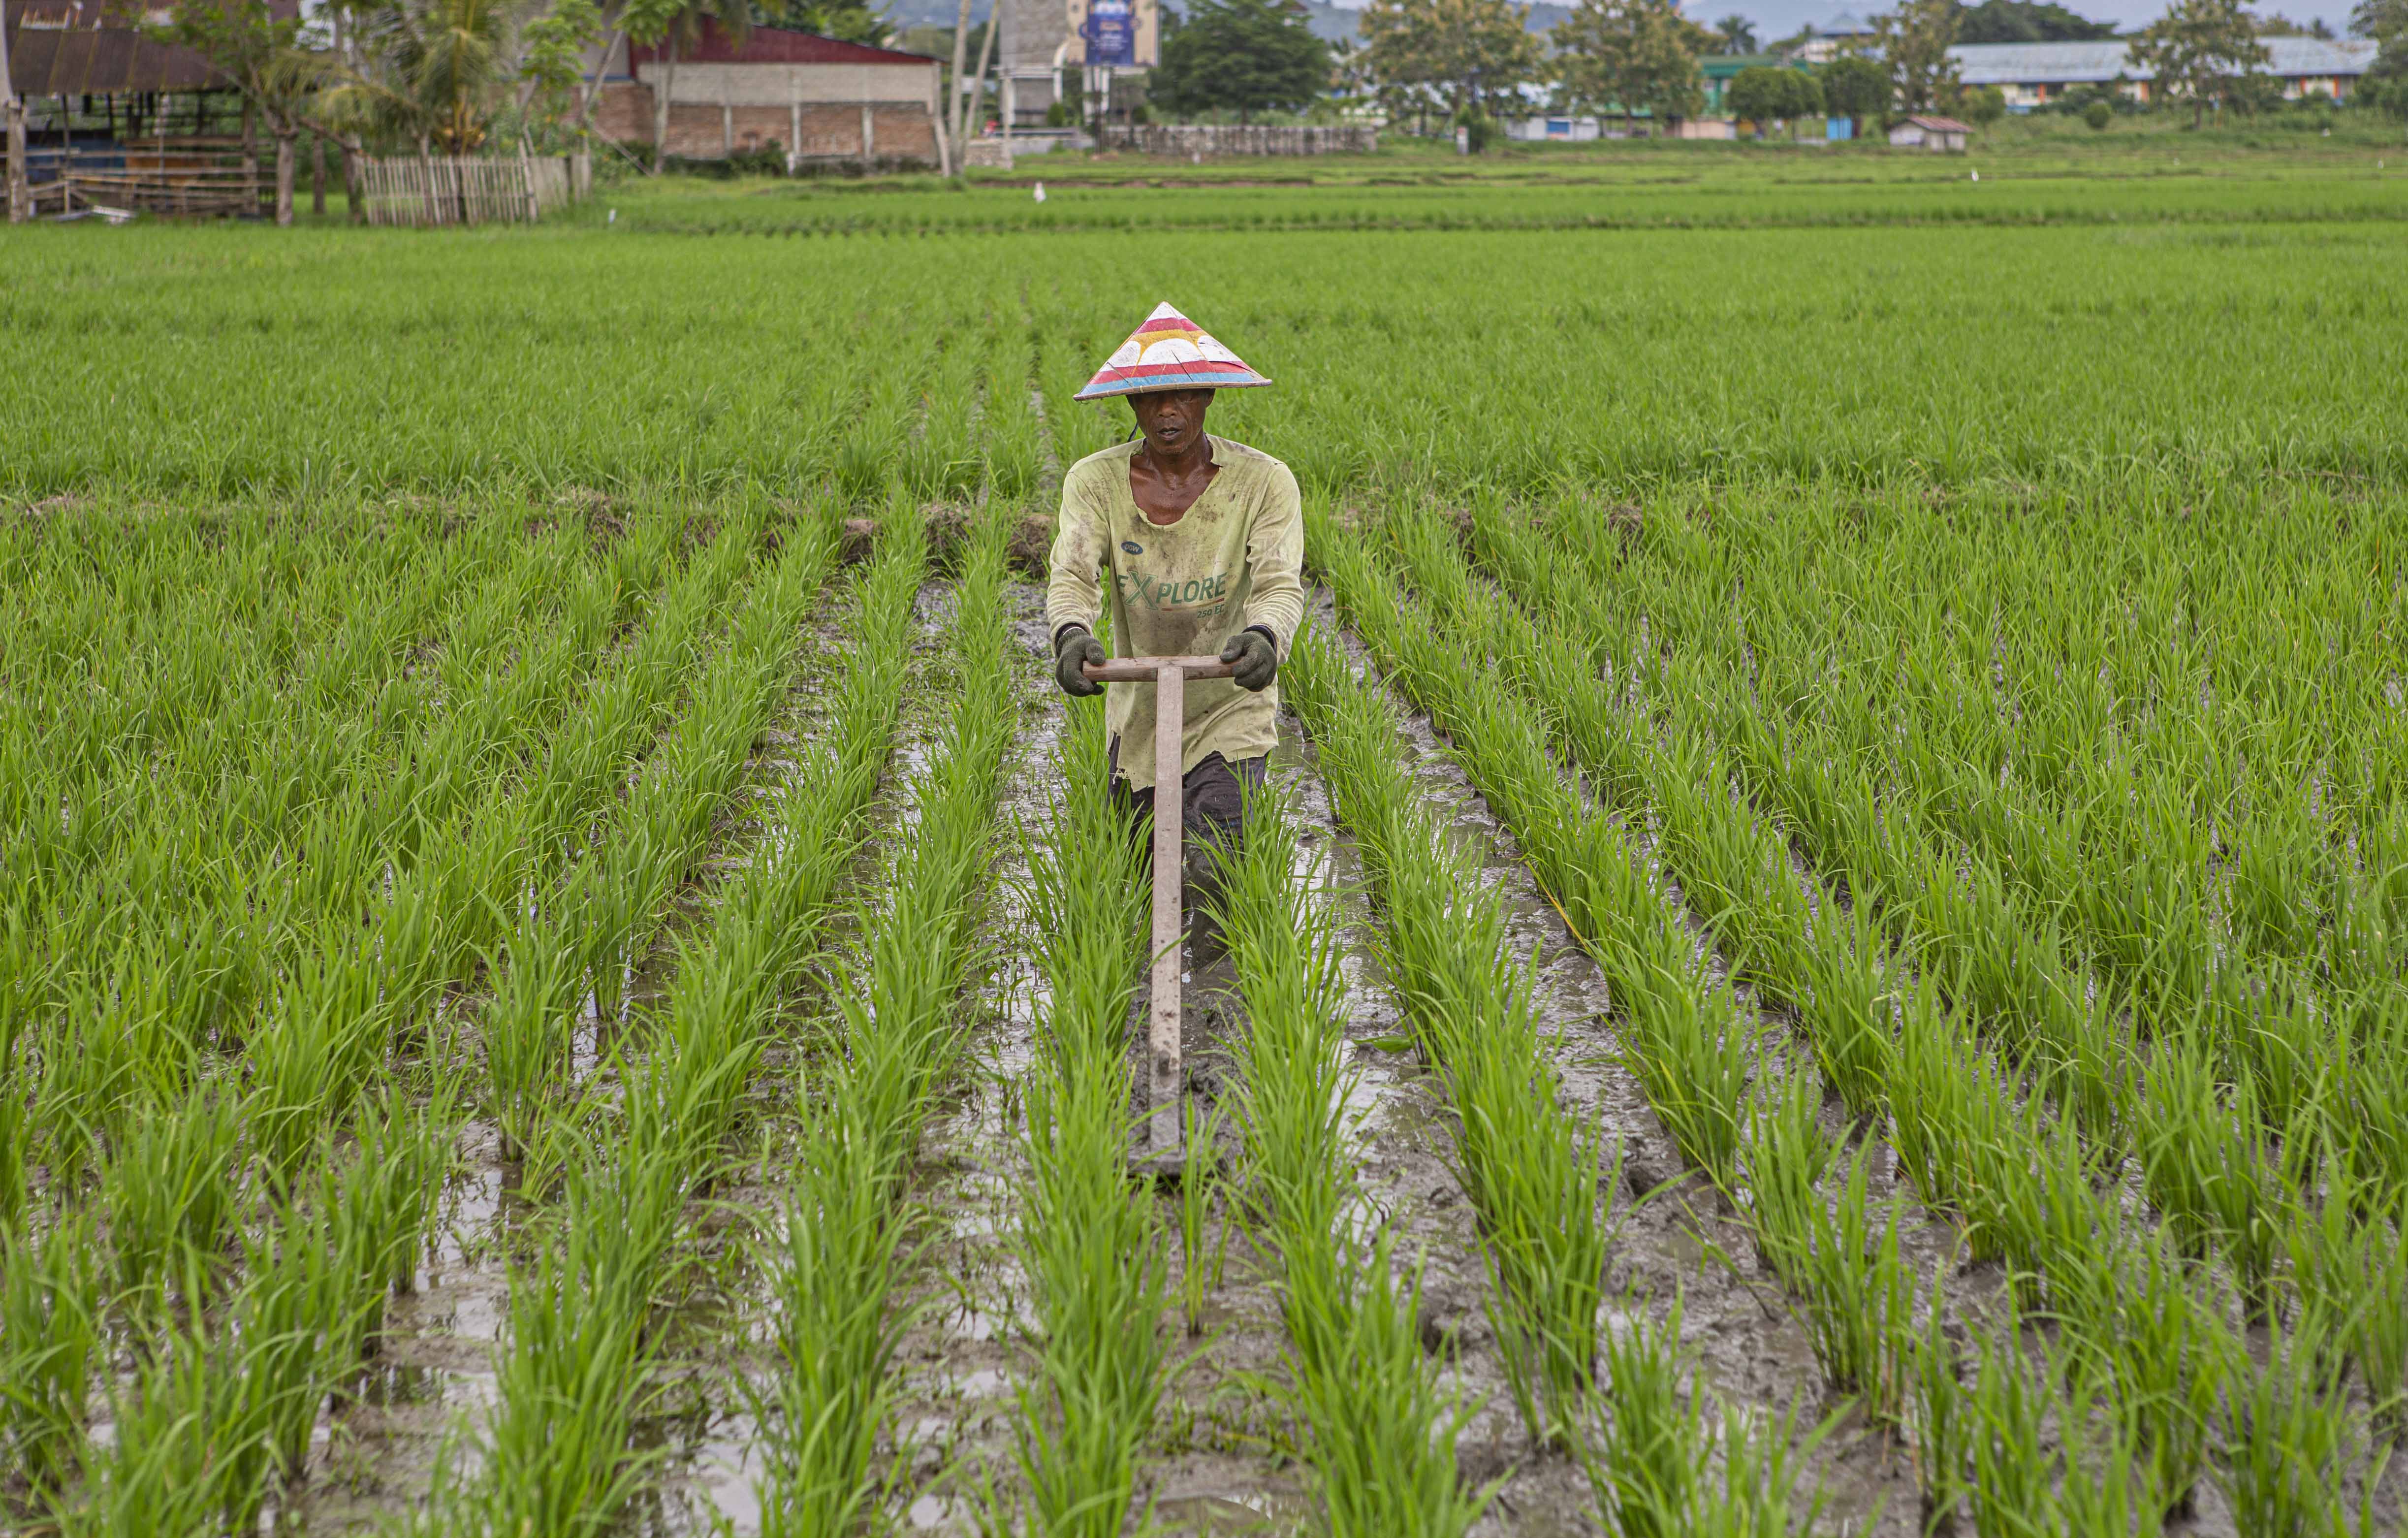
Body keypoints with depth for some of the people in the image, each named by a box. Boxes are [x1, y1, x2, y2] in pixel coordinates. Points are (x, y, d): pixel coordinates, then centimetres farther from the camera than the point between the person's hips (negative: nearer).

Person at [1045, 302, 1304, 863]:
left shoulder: (1264, 482, -13)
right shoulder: (1096, 481, -8)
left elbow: (1280, 584, -24)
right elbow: (1073, 575, -21)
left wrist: (1266, 637, -48)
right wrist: (1071, 634, -44)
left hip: (1233, 707, -3)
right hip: (1139, 711, 3)